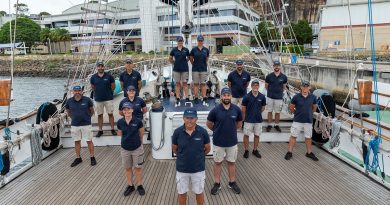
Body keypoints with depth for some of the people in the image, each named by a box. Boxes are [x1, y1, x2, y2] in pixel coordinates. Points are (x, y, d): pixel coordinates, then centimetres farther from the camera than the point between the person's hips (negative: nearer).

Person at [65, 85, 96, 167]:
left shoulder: (87, 100, -9)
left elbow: (91, 110, 7)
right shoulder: (69, 101, -3)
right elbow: (68, 111, 16)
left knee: (89, 141, 4)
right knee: (77, 141, 12)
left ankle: (92, 157, 17)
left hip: (86, 124, -2)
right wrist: (74, 118, 14)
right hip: (74, 125, 2)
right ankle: (78, 158, 26)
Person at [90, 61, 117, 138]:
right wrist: (98, 92, 10)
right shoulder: (93, 77, 0)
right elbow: (93, 87, 13)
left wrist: (108, 93, 7)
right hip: (98, 99, 2)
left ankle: (112, 129, 14)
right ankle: (100, 130, 18)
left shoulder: (109, 76, -5)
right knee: (99, 115, 9)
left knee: (110, 114, 3)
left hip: (108, 98, -2)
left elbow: (113, 86, 4)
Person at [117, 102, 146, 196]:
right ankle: (130, 186, 35)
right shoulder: (120, 122, -11)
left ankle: (139, 185, 30)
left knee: (138, 167, 12)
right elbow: (120, 134, 7)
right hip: (125, 149, 2)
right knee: (128, 168, 17)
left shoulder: (138, 121, -16)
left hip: (137, 148, -2)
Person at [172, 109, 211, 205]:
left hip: (198, 169, 0)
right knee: (182, 193, 16)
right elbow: (174, 149, 3)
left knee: (199, 192, 17)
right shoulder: (177, 132, -13)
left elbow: (207, 149, 2)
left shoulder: (203, 132, -14)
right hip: (182, 169, 1)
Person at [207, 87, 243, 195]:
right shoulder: (215, 110, -14)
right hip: (218, 142, -1)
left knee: (232, 162, 15)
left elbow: (239, 123, 10)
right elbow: (209, 124, 1)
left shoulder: (236, 109, -8)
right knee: (217, 162, 12)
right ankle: (217, 183, 26)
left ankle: (232, 183, 32)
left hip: (232, 141, 2)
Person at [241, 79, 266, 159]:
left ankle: (255, 150, 28)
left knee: (257, 135, 12)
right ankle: (246, 150, 20)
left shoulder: (262, 97, -5)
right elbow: (243, 109, -2)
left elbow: (263, 108, 10)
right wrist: (245, 118, 7)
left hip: (258, 120, 2)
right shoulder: (247, 97, -12)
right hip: (248, 120, -2)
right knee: (246, 135, 4)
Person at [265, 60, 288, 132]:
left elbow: (284, 86, 11)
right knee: (270, 111, 8)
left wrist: (280, 91, 9)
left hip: (279, 97, 0)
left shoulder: (284, 77, -3)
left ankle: (277, 125, 23)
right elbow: (266, 86, 7)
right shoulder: (269, 76, -5)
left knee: (278, 112, 8)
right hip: (270, 97, 0)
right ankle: (269, 125, 20)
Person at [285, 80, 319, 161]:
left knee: (308, 137, 14)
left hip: (308, 121, 2)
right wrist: (297, 113, 8)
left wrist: (309, 113, 13)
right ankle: (289, 152, 13)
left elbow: (314, 107, 14)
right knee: (293, 136, 4)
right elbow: (291, 107, 2)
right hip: (297, 120, -2)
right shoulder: (296, 97, -10)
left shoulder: (312, 97, -3)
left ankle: (309, 153, 29)